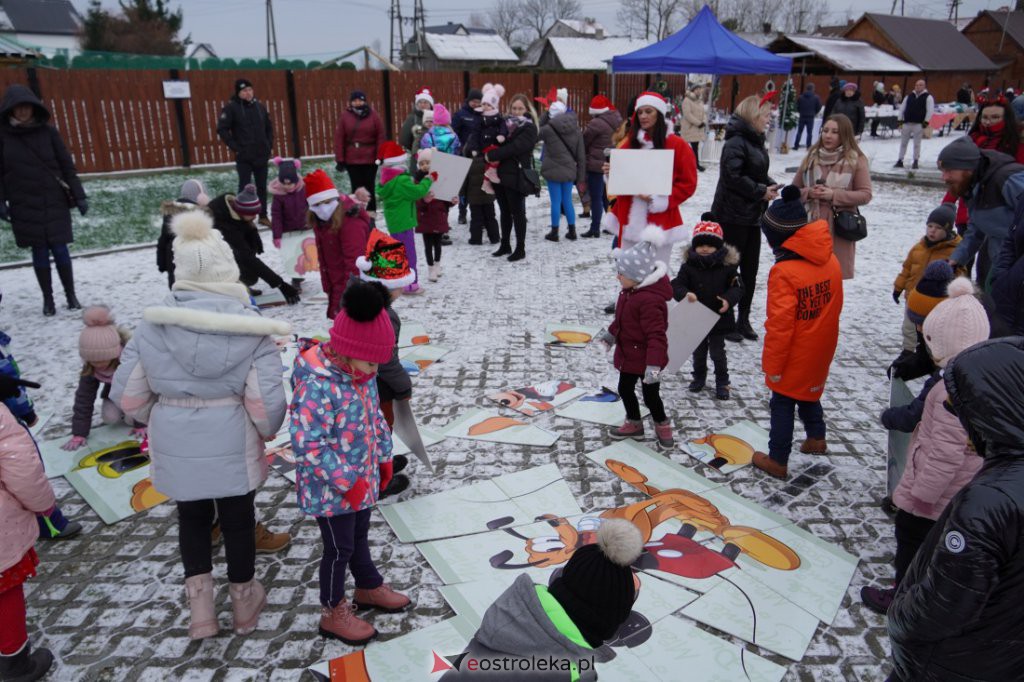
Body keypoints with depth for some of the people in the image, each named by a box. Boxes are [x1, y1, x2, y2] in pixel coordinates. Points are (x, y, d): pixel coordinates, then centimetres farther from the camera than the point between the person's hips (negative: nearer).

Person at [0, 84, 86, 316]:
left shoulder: (48, 131, 1)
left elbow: (66, 165, 2)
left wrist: (79, 195, -3)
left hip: (55, 202, 0)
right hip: (24, 206, 0)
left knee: (60, 249, 0)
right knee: (40, 252, 6)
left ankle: (71, 295, 14)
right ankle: (48, 299, 16)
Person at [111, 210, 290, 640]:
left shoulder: (153, 324, -9)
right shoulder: (250, 328, -17)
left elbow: (128, 396, -4)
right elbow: (265, 403, -19)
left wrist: (162, 419, 16)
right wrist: (268, 431, 3)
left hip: (174, 443, 2)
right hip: (232, 443, -2)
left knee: (192, 515, 25)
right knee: (237, 519, 19)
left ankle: (200, 606, 28)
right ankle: (243, 603, 38)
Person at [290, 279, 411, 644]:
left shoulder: (360, 374, -4)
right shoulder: (316, 386, -31)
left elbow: (376, 416, 11)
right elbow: (307, 445, -30)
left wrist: (384, 457, 11)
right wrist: (346, 482, -25)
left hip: (362, 480, 8)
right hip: (331, 489, -8)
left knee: (360, 535, 26)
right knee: (339, 548, 10)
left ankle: (369, 587, 49)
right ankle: (333, 614, 32)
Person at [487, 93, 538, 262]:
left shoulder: (529, 128, -5)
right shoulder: (505, 123, 14)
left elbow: (514, 147, -19)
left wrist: (492, 155, -19)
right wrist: (488, 156, -7)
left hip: (516, 176, -6)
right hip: (500, 173, 6)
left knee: (517, 212, 0)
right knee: (505, 211, 14)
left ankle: (520, 248, 7)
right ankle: (505, 245, 25)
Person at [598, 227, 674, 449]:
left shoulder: (650, 300, -31)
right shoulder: (631, 290, 0)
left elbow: (656, 335, -32)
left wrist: (654, 364, -35)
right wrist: (612, 333, 29)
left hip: (646, 357, -9)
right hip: (629, 354, 10)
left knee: (650, 395, 7)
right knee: (625, 389, 20)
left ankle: (662, 426, 32)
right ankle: (634, 424, 39)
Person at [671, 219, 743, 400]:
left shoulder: (727, 266, -9)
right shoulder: (688, 266, -9)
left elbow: (738, 287, -4)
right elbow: (676, 285, -10)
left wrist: (729, 299, -24)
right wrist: (685, 294, -31)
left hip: (719, 319, -1)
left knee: (718, 353, 9)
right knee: (698, 351, 19)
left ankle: (722, 383, 25)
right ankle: (699, 377, 39)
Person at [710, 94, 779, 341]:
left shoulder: (755, 140, 14)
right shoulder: (736, 141, -16)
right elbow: (732, 177, -24)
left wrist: (771, 186, 2)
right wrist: (761, 191, -17)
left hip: (752, 215, 9)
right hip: (733, 216, -9)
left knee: (750, 270, 13)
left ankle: (743, 320, 24)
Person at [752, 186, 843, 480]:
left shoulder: (784, 272, -27)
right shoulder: (831, 261, -4)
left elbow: (780, 326, -24)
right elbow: (834, 306, 9)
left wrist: (772, 364, -13)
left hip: (794, 356, -7)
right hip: (821, 350, 7)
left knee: (782, 403, 8)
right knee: (809, 392, 28)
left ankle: (777, 461, 19)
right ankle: (816, 438, 46)